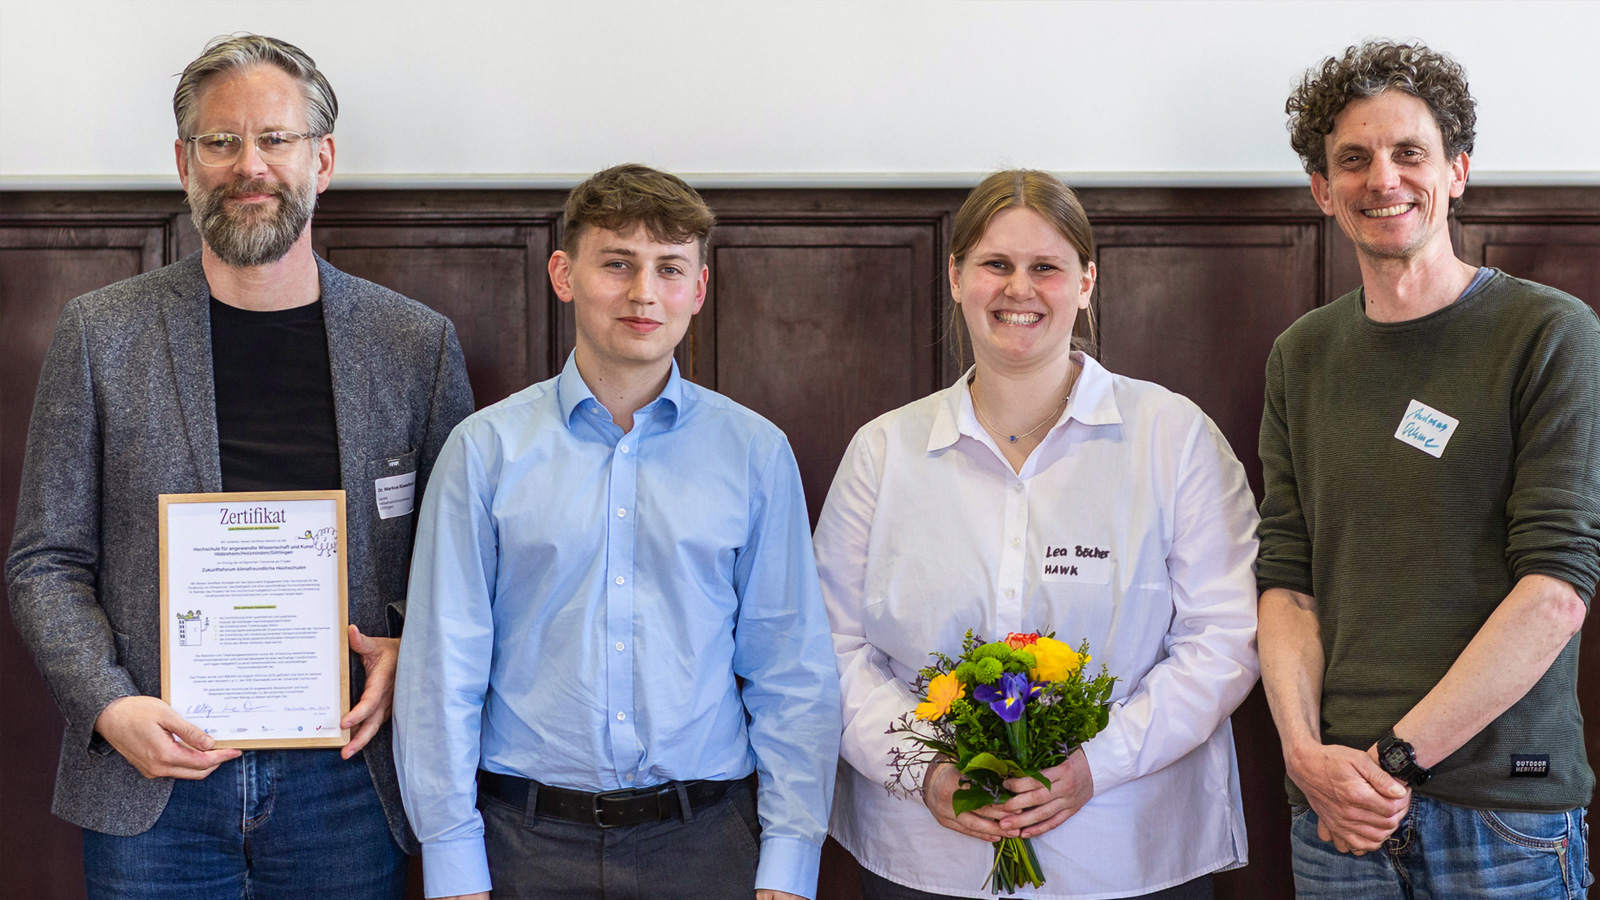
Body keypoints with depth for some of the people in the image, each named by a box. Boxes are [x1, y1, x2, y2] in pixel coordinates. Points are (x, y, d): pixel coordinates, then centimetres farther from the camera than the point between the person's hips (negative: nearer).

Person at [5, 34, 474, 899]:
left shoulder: (416, 342, 2)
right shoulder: (100, 333, 1)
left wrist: (413, 657, -9)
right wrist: (110, 705, -11)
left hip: (342, 779, 0)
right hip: (150, 774, 0)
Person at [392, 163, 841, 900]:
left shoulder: (756, 453, 1)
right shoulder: (486, 449, -1)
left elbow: (792, 674, 2)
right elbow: (442, 668, -1)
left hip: (704, 839, 1)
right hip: (528, 839, 0)